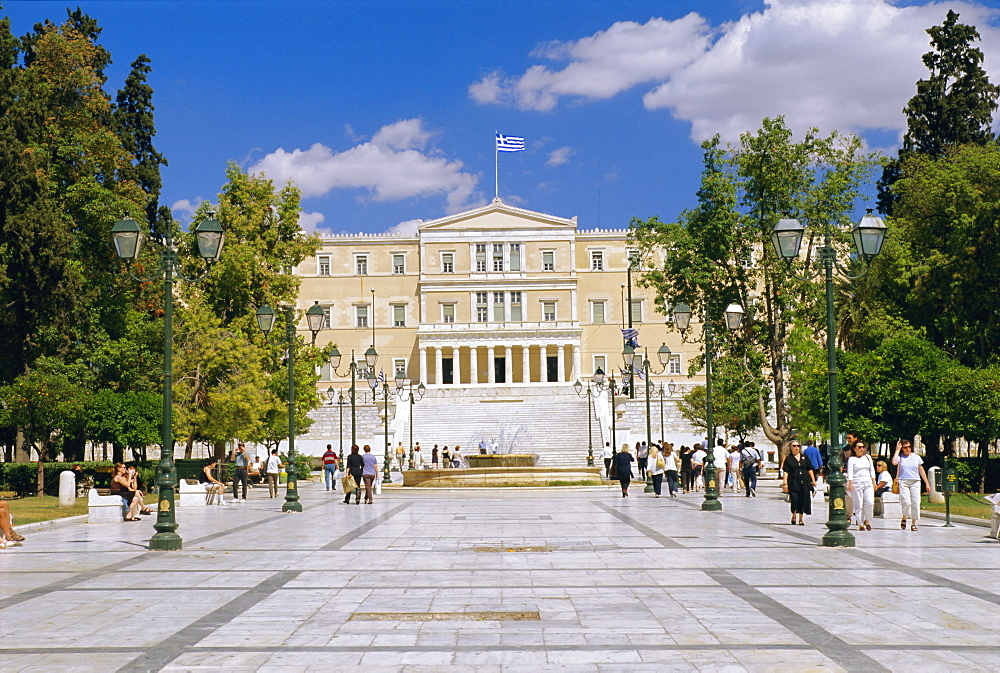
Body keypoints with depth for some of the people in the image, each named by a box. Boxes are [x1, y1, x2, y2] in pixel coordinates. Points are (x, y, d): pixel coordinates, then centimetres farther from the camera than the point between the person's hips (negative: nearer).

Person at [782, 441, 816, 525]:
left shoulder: (804, 457, 13)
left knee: (803, 500, 1)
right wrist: (785, 483, -11)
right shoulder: (788, 458, 3)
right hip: (793, 482, -3)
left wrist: (813, 480, 11)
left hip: (804, 482, 3)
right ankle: (793, 516, 12)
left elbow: (810, 470, 15)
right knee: (794, 499, -10)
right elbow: (785, 472, -2)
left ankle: (801, 519, 12)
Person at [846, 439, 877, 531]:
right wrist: (850, 483, -17)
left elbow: (872, 470, 19)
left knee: (870, 502, -10)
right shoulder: (851, 459, 2)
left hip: (868, 482, 4)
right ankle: (860, 524, 2)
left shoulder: (868, 457, 16)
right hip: (856, 483, -3)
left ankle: (867, 520, 10)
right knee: (858, 505, -3)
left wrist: (874, 482, 12)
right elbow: (850, 472, -6)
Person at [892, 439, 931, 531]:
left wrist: (927, 483, 12)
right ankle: (904, 519, 13)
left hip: (915, 482, 2)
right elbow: (894, 462, -17)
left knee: (915, 503, -4)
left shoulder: (916, 457, 13)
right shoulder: (900, 457, 6)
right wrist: (897, 450, -7)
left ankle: (913, 523, 4)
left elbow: (921, 471, 16)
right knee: (906, 502, -14)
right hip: (903, 482, -2)